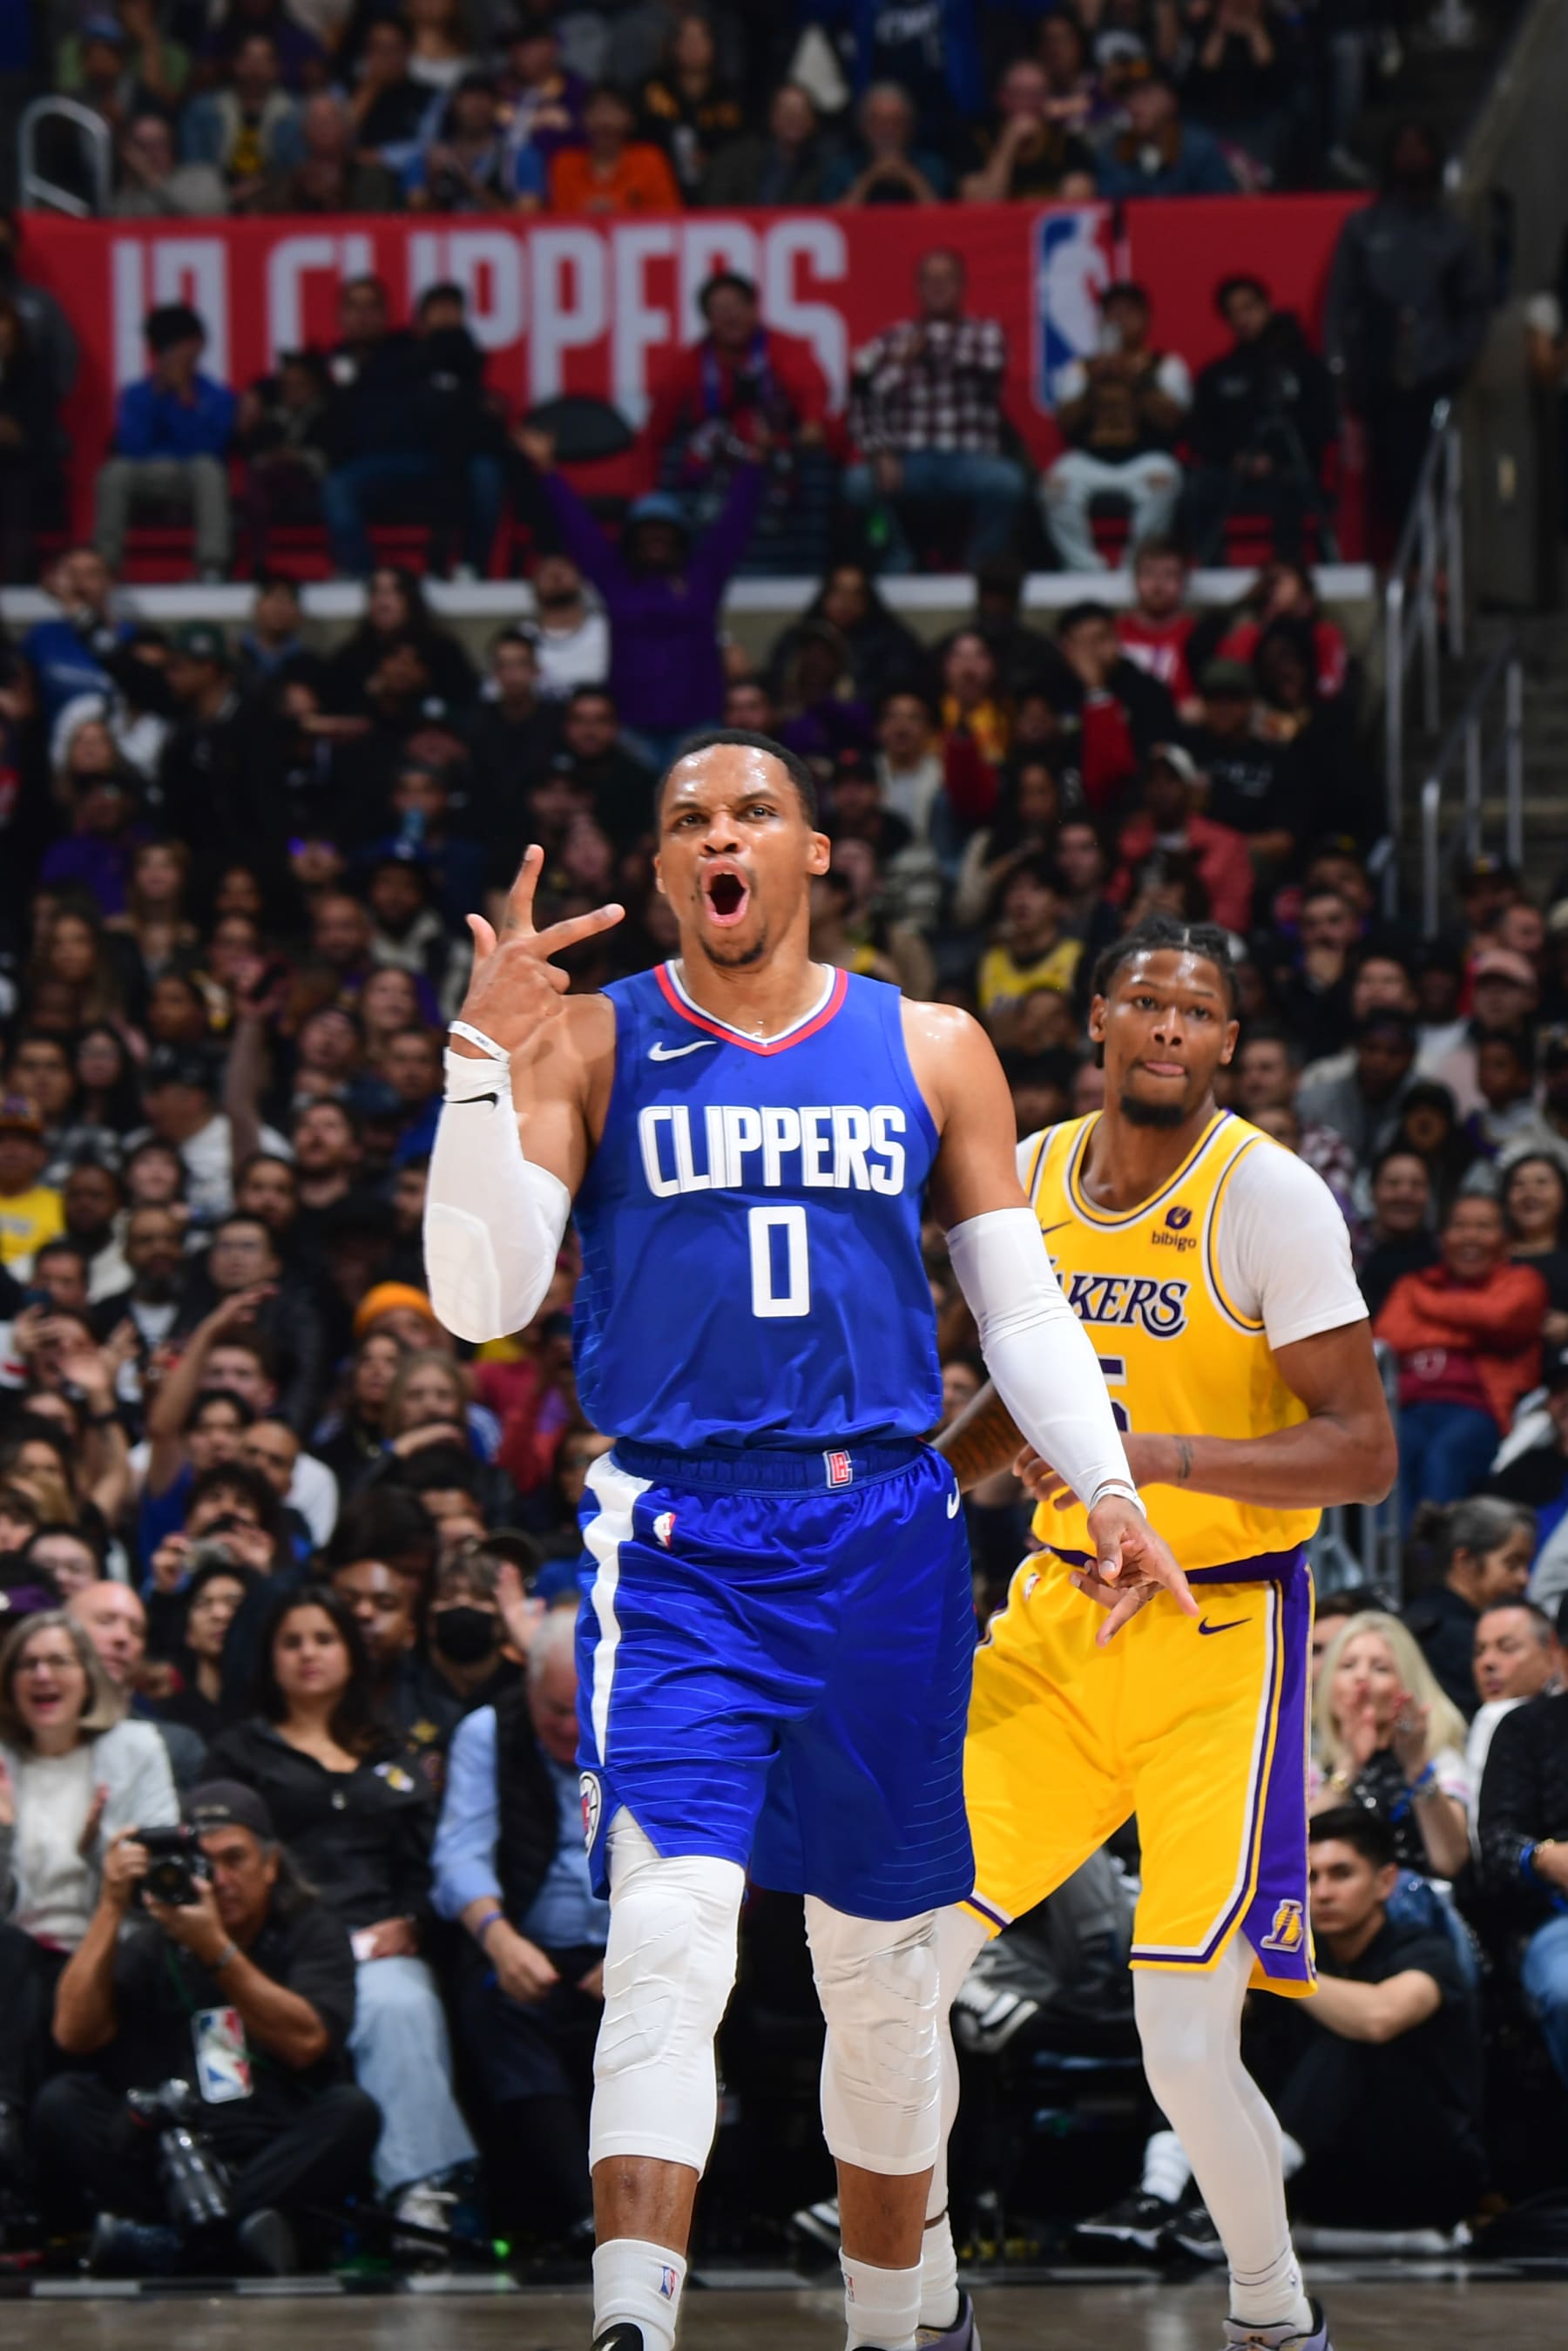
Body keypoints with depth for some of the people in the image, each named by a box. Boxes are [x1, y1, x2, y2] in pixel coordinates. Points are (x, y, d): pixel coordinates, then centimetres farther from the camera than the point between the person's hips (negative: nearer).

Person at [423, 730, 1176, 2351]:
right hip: (675, 1539, -3)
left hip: (884, 1535, 3)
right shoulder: (593, 1044, 3)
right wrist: (485, 1063, -17)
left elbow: (1020, 1308, 13)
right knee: (671, 1921, -21)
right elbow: (480, 1301, -6)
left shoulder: (929, 1052, 10)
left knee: (884, 1967, 10)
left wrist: (1108, 1484, -2)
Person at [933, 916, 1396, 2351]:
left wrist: (1159, 1453, -27)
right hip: (1060, 1619, 6)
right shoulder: (1033, 1177, 6)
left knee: (1188, 2051, -12)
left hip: (1222, 1639, -6)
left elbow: (1365, 1452, -17)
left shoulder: (1268, 1197, -13)